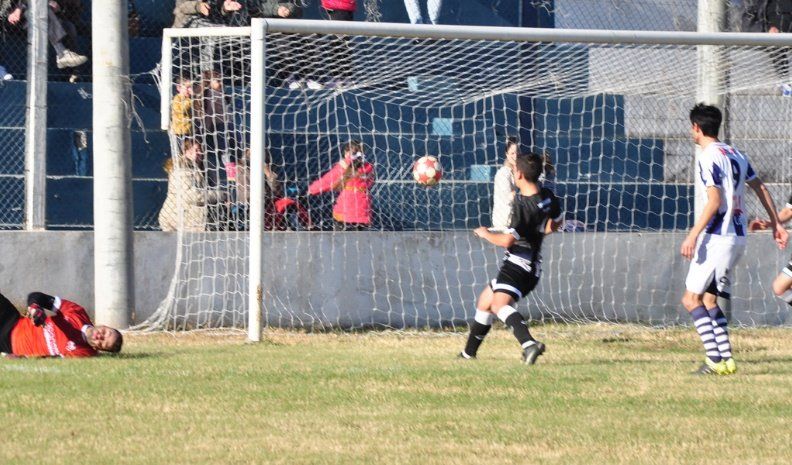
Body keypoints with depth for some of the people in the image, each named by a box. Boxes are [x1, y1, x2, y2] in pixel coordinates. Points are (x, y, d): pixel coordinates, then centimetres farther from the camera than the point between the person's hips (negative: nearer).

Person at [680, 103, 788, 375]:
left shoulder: (708, 158, -12)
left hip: (717, 237, -9)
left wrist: (693, 235, -21)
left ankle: (715, 359, -15)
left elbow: (714, 201, -20)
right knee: (708, 298, 13)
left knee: (692, 298, -6)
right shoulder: (735, 154, 14)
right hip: (738, 238, 9)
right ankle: (726, 358, 5)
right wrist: (776, 224, 26)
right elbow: (760, 189, 19)